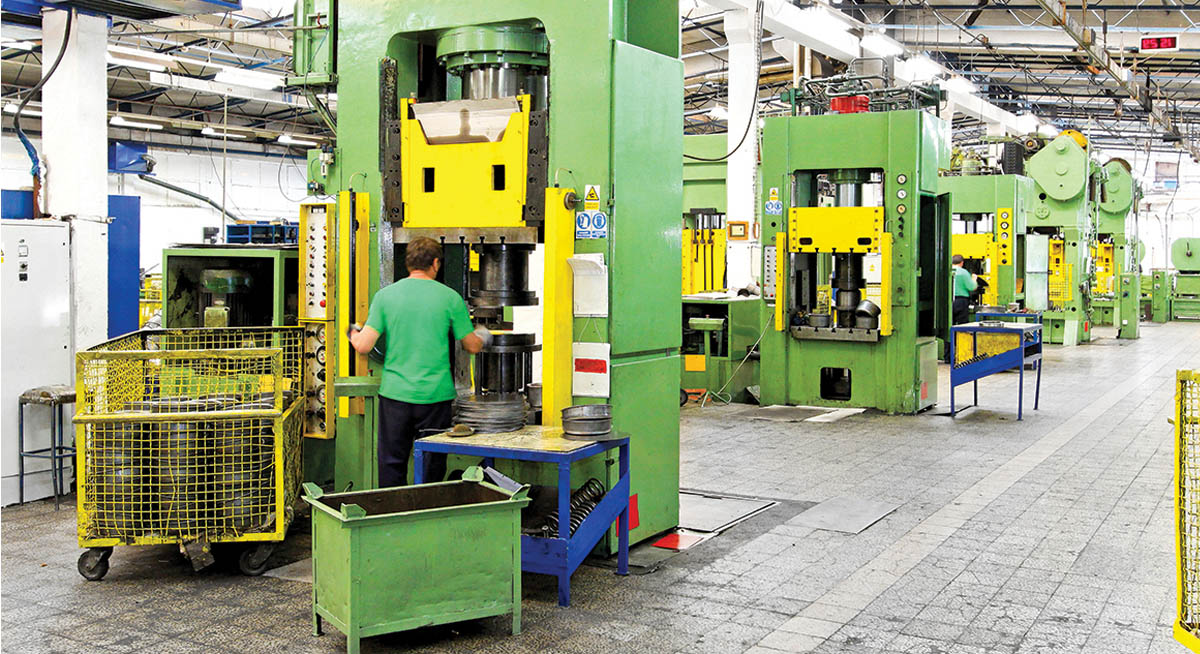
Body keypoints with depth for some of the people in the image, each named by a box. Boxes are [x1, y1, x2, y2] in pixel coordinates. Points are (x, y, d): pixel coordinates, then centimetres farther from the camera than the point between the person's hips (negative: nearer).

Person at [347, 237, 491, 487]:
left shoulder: (385, 295, -1)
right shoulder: (450, 298, -3)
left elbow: (364, 346, -6)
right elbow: (473, 346, 4)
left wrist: (353, 333, 17)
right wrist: (483, 336, 27)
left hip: (395, 392, 1)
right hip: (435, 394, -1)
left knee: (392, 466, 11)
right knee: (432, 466, 10)